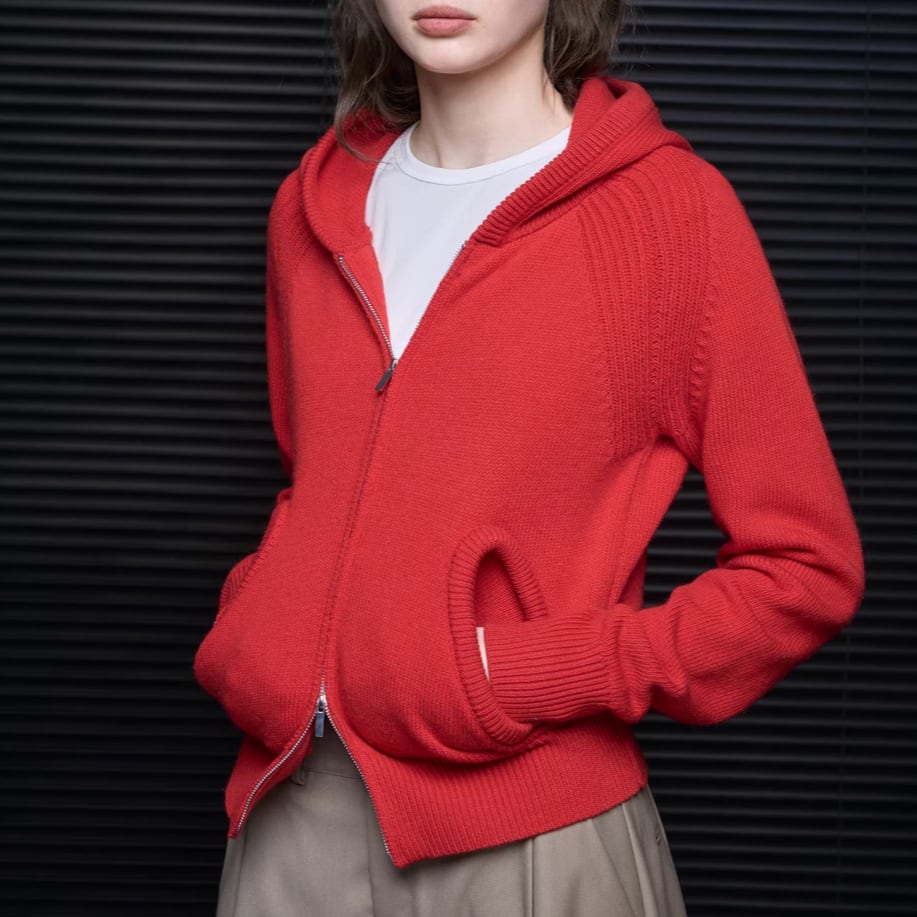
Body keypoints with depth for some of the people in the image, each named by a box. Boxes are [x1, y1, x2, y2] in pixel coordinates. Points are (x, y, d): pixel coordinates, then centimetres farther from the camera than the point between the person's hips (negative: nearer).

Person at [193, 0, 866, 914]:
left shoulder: (673, 204, -8)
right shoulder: (314, 204, 8)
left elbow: (807, 569, -7)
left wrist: (536, 676, -14)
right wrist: (247, 633, 4)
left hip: (532, 837, -4)